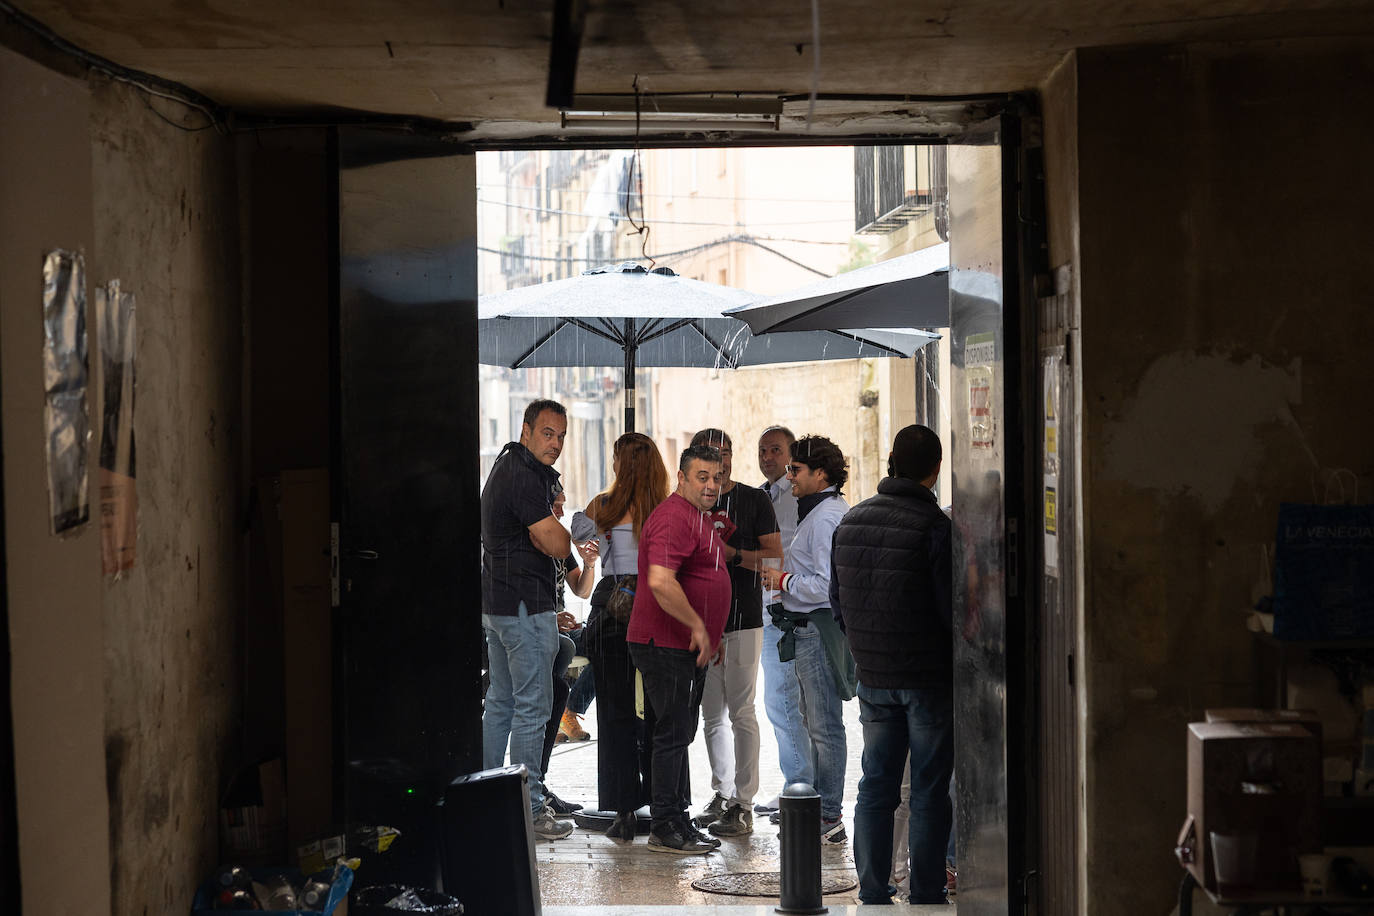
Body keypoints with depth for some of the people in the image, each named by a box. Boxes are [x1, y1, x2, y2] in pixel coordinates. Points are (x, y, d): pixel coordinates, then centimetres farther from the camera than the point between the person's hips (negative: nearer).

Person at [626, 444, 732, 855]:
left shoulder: (697, 517, 19)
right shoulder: (673, 517, -17)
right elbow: (660, 582, -30)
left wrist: (709, 636, 22)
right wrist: (698, 626, -23)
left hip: (687, 647, 11)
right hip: (666, 645, -11)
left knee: (679, 734, 13)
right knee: (673, 734, -8)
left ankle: (676, 822, 19)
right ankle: (666, 828, -3)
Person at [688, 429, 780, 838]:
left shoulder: (754, 500, 2)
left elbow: (775, 557, -4)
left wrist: (733, 554, -16)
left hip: (743, 619, -5)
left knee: (740, 712, -7)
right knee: (712, 715, 10)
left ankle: (743, 804, -5)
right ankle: (721, 795, 19)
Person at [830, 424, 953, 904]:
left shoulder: (850, 521, 6)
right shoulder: (935, 527, -14)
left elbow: (837, 600, 14)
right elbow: (954, 610, -14)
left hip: (873, 679, 5)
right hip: (930, 679, -5)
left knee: (876, 786, 10)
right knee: (929, 791, 2)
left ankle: (872, 892, 12)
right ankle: (926, 895, 4)